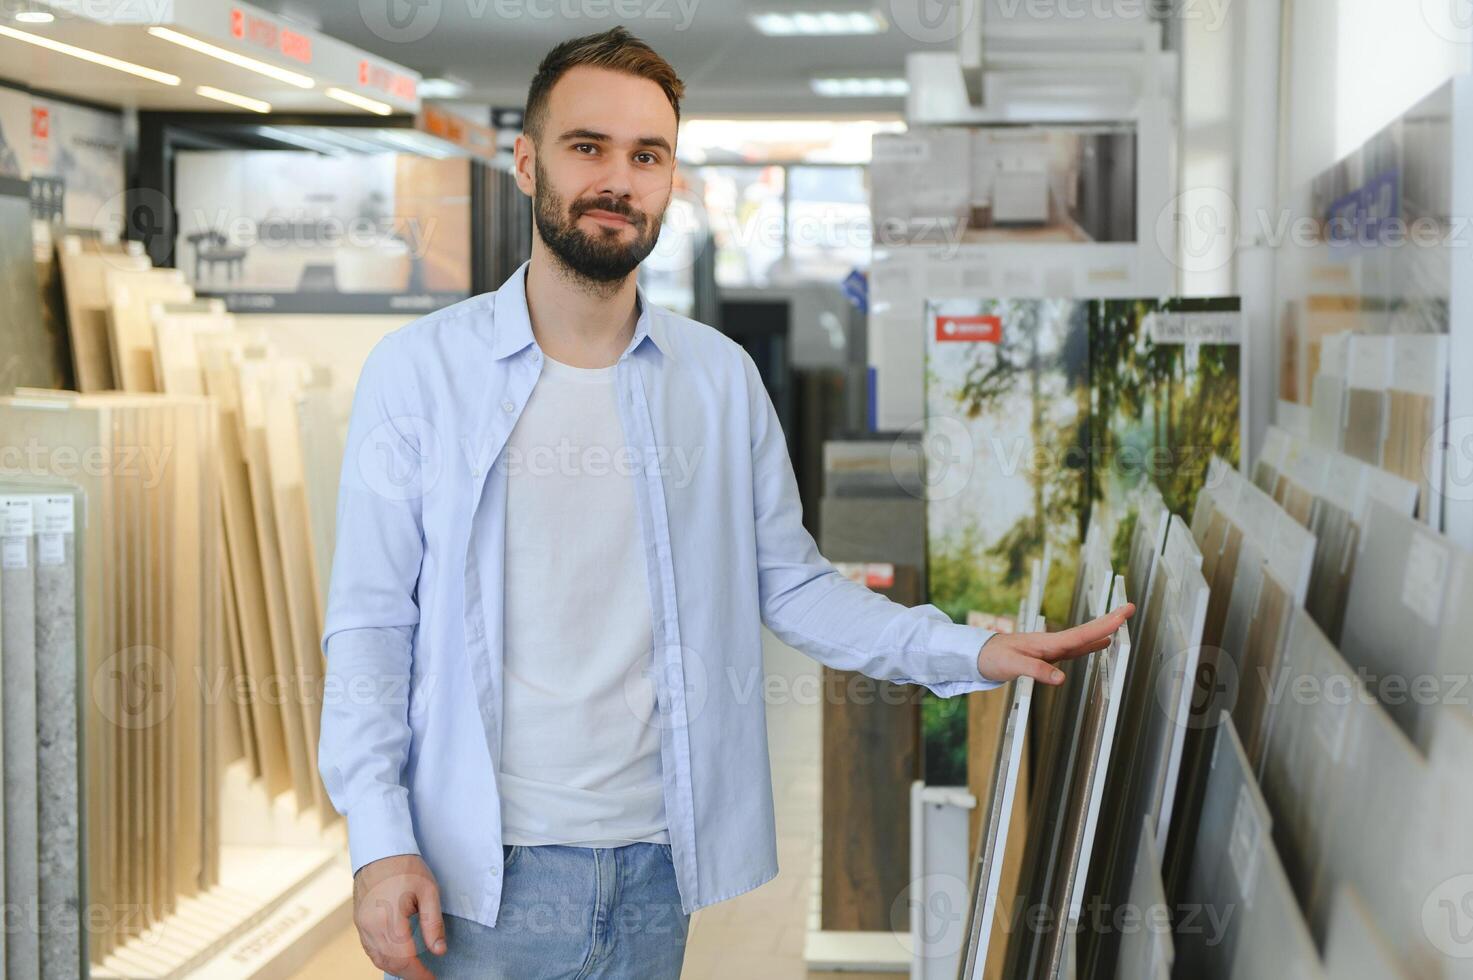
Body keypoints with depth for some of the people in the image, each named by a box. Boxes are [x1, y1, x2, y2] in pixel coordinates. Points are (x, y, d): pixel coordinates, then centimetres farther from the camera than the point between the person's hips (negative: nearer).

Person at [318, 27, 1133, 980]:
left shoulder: (721, 379, 4)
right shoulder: (418, 371, -3)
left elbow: (790, 582, 7)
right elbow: (370, 626, -4)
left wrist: (974, 652, -4)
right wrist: (380, 843, -12)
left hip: (656, 862, 3)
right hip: (480, 868, -3)